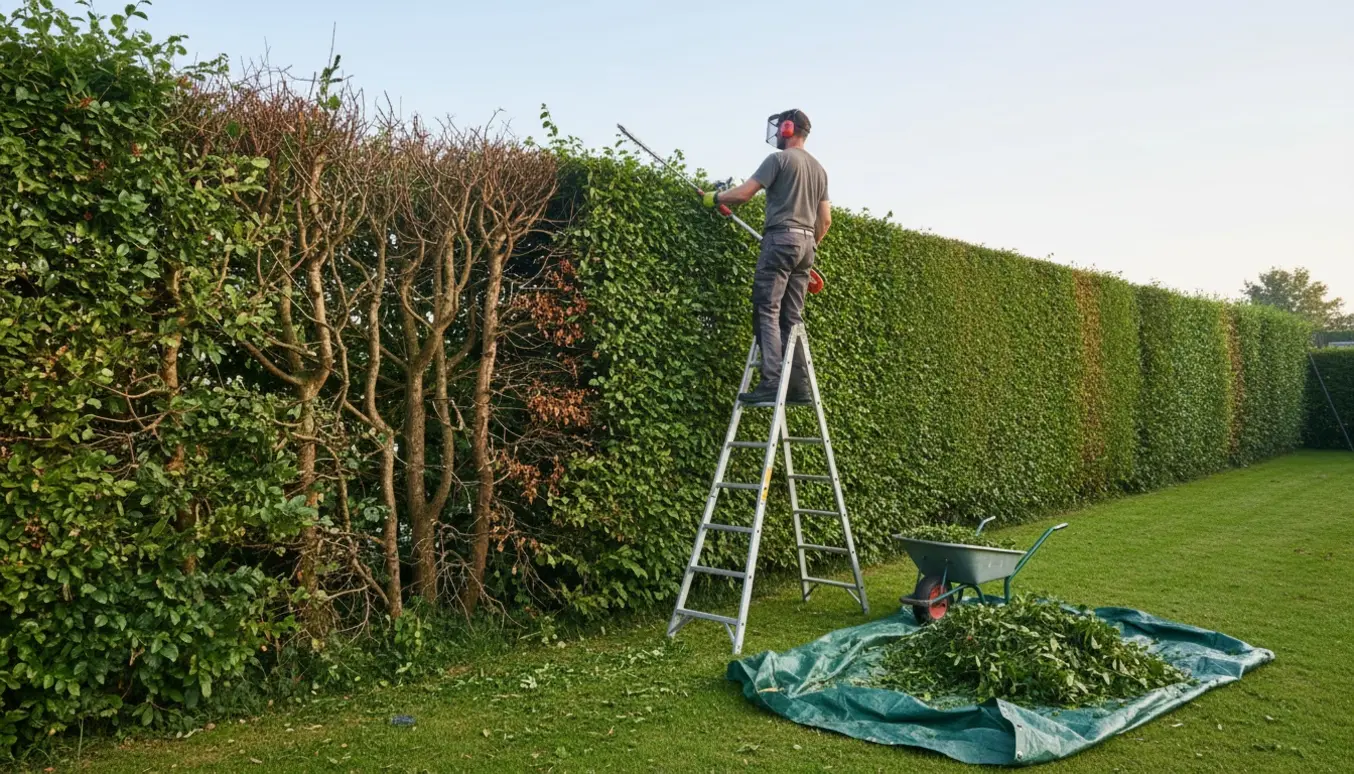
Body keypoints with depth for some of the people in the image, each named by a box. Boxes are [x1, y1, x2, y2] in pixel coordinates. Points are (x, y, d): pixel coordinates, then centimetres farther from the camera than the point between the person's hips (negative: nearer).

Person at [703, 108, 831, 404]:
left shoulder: (779, 159, -3)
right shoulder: (819, 168, 21)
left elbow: (743, 193, -8)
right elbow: (826, 219, 19)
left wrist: (715, 197, 9)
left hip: (781, 239, -8)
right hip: (806, 243, 8)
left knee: (767, 311, -12)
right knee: (793, 316, 7)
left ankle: (771, 382, -22)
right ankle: (799, 385, 2)